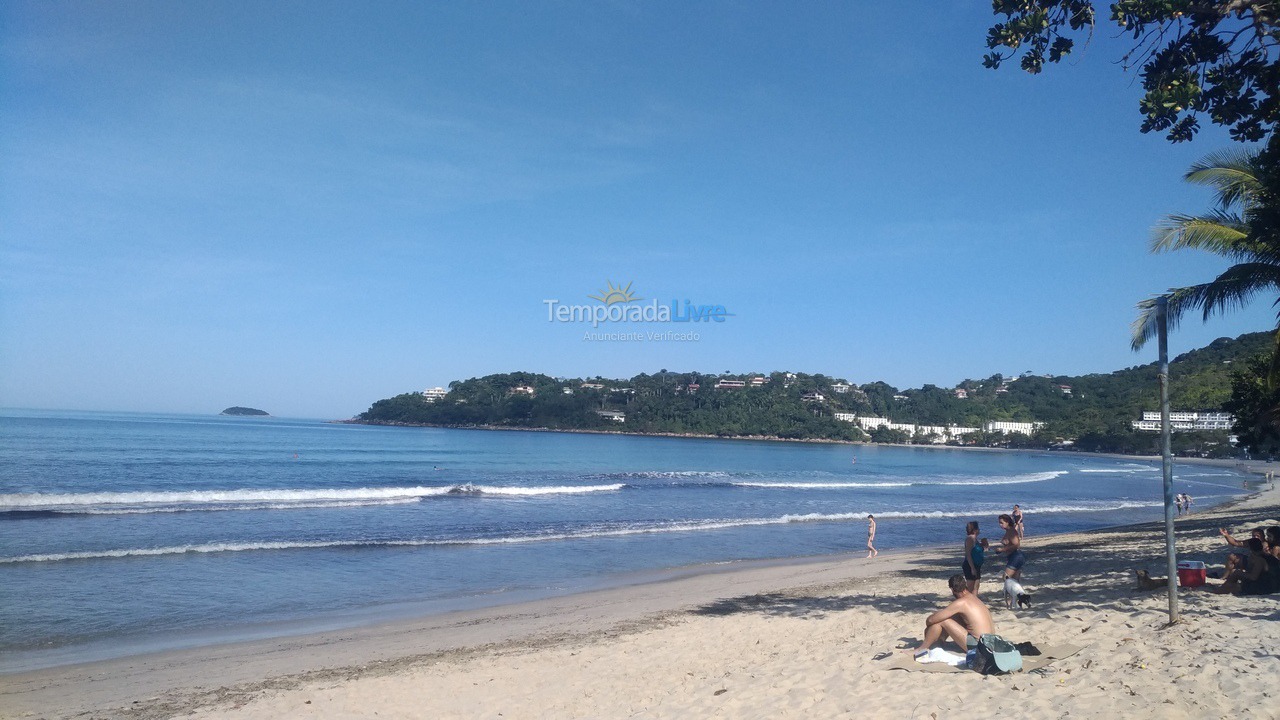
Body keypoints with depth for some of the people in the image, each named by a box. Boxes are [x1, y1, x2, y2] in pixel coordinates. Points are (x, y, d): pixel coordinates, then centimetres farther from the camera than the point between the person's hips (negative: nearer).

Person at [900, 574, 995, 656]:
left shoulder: (960, 603, -16)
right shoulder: (973, 597, 9)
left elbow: (931, 620, -17)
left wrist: (928, 622, 8)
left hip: (976, 646, -9)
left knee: (942, 621, -8)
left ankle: (921, 649, 3)